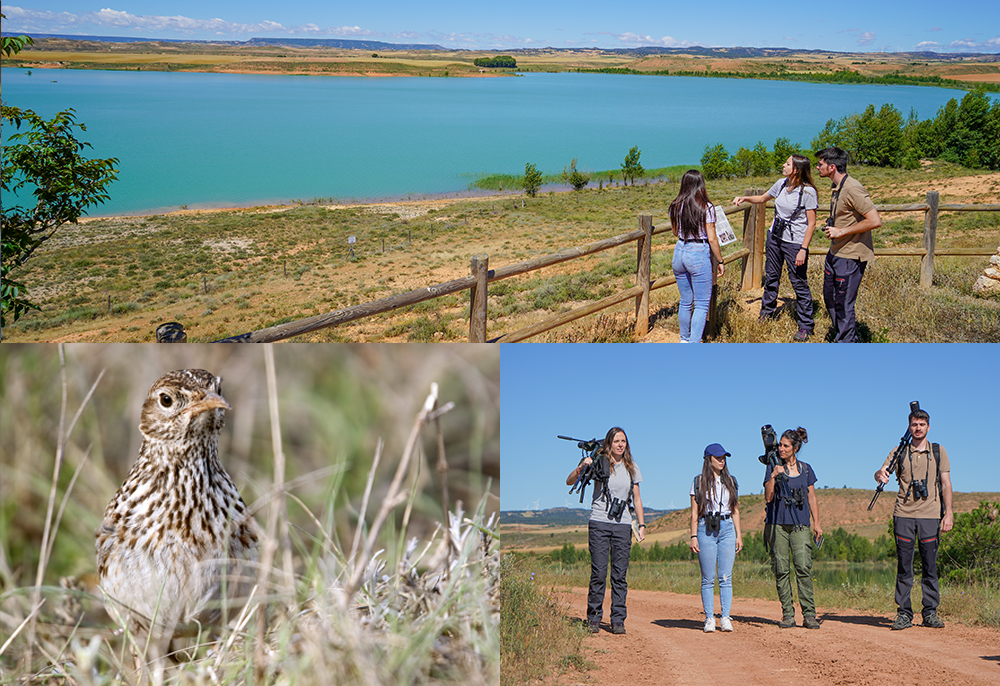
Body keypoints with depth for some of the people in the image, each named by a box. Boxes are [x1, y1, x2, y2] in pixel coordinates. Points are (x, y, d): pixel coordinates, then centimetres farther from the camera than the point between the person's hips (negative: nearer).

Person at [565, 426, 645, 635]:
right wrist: (581, 467, -22)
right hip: (599, 524, -3)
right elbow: (570, 482, -4)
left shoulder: (632, 468, 11)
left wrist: (642, 525, 10)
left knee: (620, 575, 1)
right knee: (599, 573, -5)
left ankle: (618, 620, 6)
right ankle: (594, 618, 7)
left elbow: (636, 498, 17)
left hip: (623, 525, 3)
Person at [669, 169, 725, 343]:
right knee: (702, 304, 1)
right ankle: (694, 343, -6)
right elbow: (712, 239, -11)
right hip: (699, 253, -6)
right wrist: (720, 261, -1)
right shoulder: (706, 207, -13)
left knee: (685, 301, 19)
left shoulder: (676, 206, 2)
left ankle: (685, 339, 30)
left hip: (680, 251, 6)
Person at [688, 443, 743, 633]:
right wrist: (693, 536, -5)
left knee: (726, 577, -2)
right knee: (708, 579, -1)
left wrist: (739, 535, 9)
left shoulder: (730, 482, 14)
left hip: (727, 528, 2)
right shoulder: (699, 482, 5)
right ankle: (709, 618, 4)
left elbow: (735, 510, 16)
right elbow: (695, 512, 2)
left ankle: (725, 618, 0)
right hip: (706, 529, -2)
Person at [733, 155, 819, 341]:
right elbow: (763, 198, 22)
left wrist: (803, 249, -19)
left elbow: (811, 224, -15)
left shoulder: (808, 192, -17)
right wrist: (744, 198, 5)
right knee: (771, 277, 19)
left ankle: (806, 326, 7)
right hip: (774, 237, 7)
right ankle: (766, 313, 37)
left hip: (795, 242, -7)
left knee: (799, 283, -3)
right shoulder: (781, 184, 2)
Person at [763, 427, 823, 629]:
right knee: (781, 570, -1)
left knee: (803, 567, -11)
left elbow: (811, 498, 14)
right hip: (777, 524, 0)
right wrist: (773, 476, -16)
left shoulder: (806, 469, 10)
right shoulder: (773, 467, 5)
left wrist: (816, 523, 9)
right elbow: (768, 497, -2)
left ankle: (809, 615, -9)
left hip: (800, 525, 0)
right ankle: (787, 614, 5)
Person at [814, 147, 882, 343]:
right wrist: (832, 227, 11)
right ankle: (840, 338, 34)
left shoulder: (853, 190, -22)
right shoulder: (837, 188, 10)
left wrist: (841, 231, -22)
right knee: (830, 297, 18)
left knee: (843, 303, -3)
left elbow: (875, 221, -26)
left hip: (850, 257, -10)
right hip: (835, 253, 10)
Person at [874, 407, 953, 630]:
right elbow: (882, 472, 0)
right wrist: (880, 475, -25)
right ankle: (904, 614, 4)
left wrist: (948, 513, -3)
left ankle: (930, 613, 10)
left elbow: (946, 484, 6)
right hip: (904, 515, 0)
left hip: (930, 515, 0)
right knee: (904, 567, 0)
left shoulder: (938, 451, 9)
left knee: (930, 566, 1)